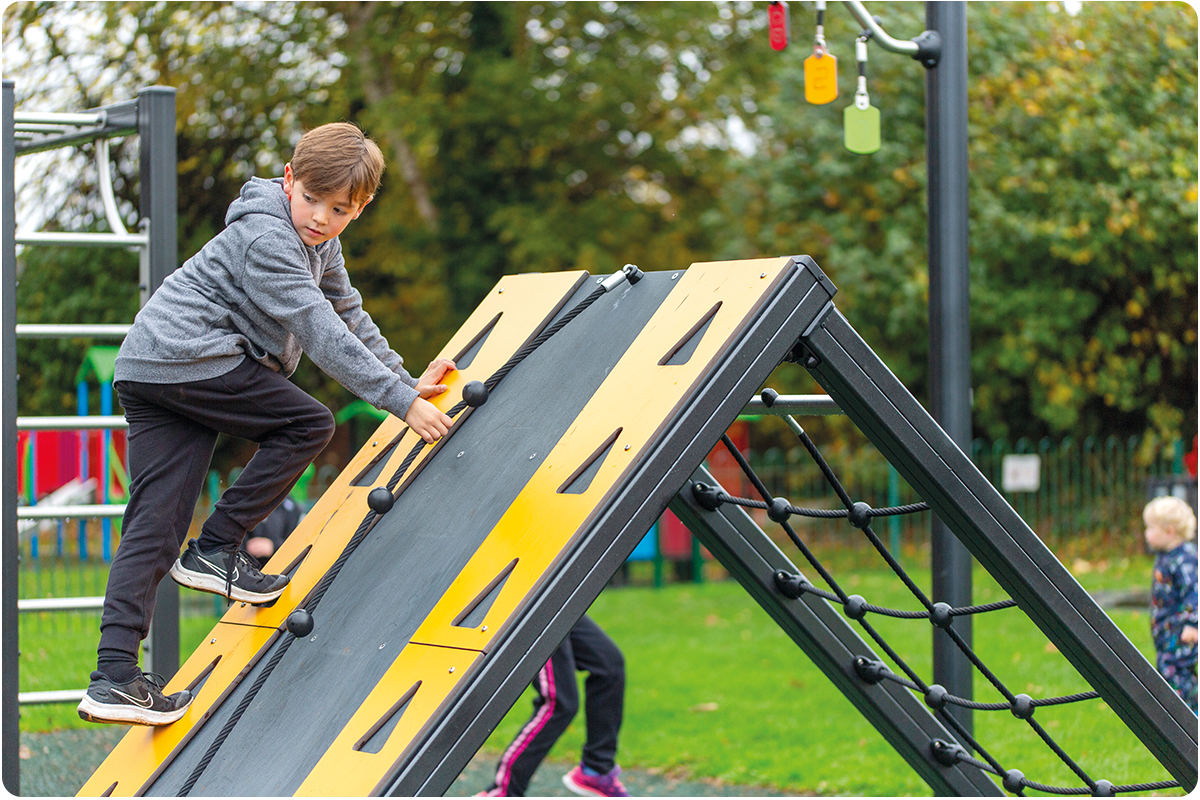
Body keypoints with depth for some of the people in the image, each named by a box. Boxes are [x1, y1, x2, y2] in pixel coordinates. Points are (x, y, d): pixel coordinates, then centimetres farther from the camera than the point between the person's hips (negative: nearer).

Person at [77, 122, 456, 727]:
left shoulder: (319, 243, 15)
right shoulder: (266, 239, -16)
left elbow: (350, 317, 27)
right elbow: (323, 335, -21)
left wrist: (405, 380, 23)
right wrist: (401, 402, -21)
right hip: (188, 358, -9)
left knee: (153, 527, -1)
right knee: (309, 424, -2)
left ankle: (114, 677, -9)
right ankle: (214, 551, 0)